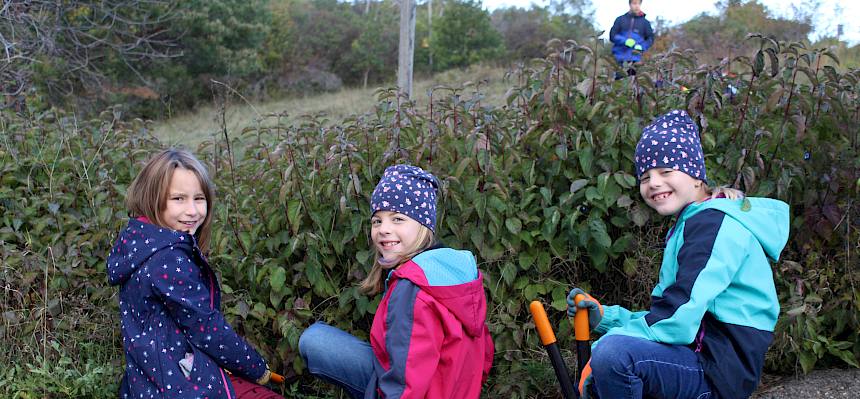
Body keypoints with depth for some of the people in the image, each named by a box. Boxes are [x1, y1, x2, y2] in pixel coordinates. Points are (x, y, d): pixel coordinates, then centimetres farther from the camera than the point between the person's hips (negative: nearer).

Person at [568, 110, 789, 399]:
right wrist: (605, 317, 2)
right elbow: (667, 316, 16)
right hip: (697, 357, 10)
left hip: (718, 373, -10)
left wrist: (599, 356, -18)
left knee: (613, 353, -32)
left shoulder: (716, 222, -13)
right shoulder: (689, 225, 19)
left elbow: (678, 319, -23)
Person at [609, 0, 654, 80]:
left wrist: (641, 47, -9)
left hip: (635, 59, 0)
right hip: (620, 57, 0)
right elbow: (612, 36, 4)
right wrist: (625, 41, -13)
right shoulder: (620, 19, 9)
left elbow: (650, 38, 11)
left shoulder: (645, 22, 10)